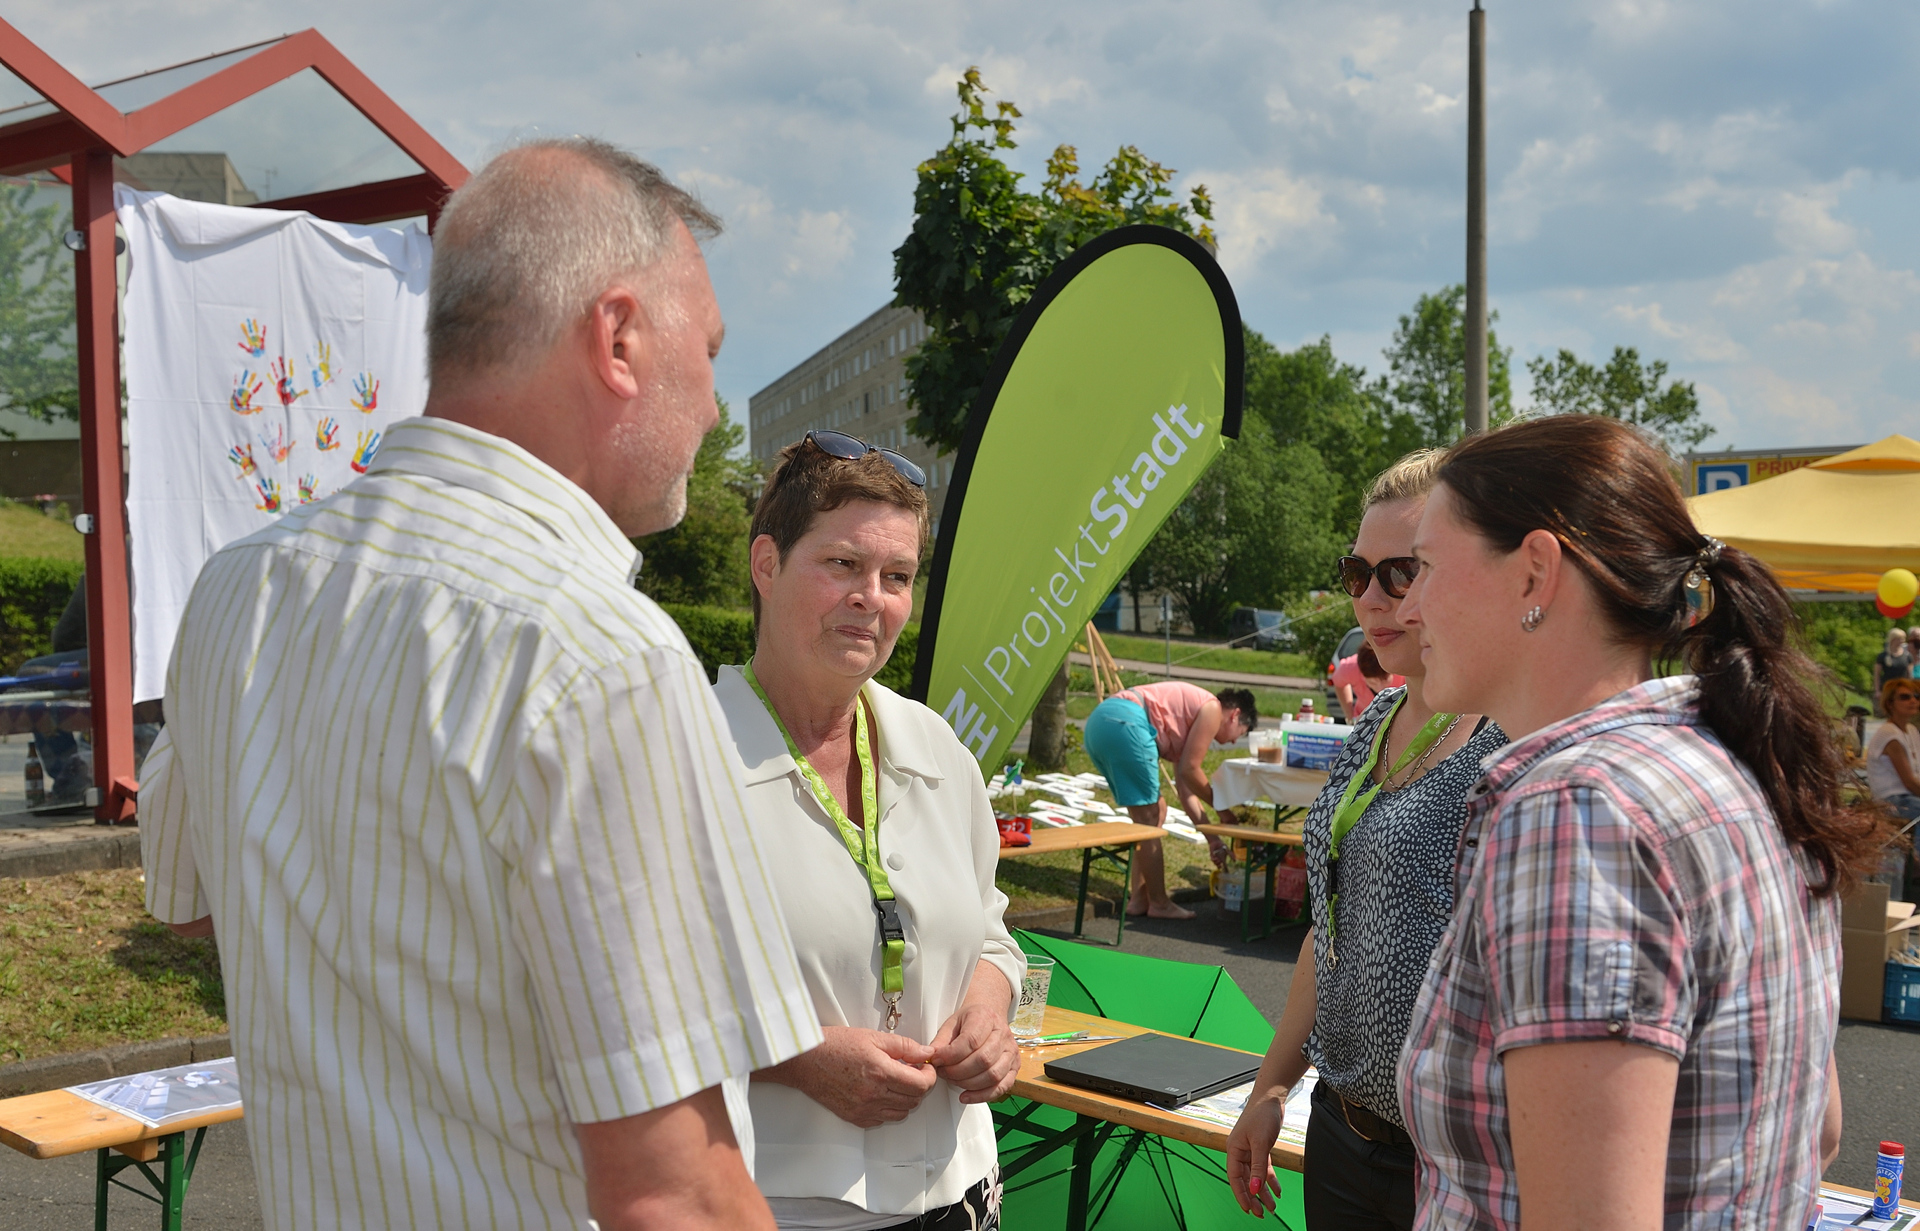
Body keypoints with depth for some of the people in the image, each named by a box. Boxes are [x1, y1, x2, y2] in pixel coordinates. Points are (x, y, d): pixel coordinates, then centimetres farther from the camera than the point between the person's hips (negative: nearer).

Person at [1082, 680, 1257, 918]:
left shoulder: (1189, 719, 30)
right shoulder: (1213, 709, 4)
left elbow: (1185, 788, 30)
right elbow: (1189, 770, 0)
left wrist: (1212, 839, 29)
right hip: (1124, 724, -10)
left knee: (1155, 811, 18)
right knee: (1149, 819, 0)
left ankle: (1138, 898, 19)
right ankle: (1159, 904, 9)